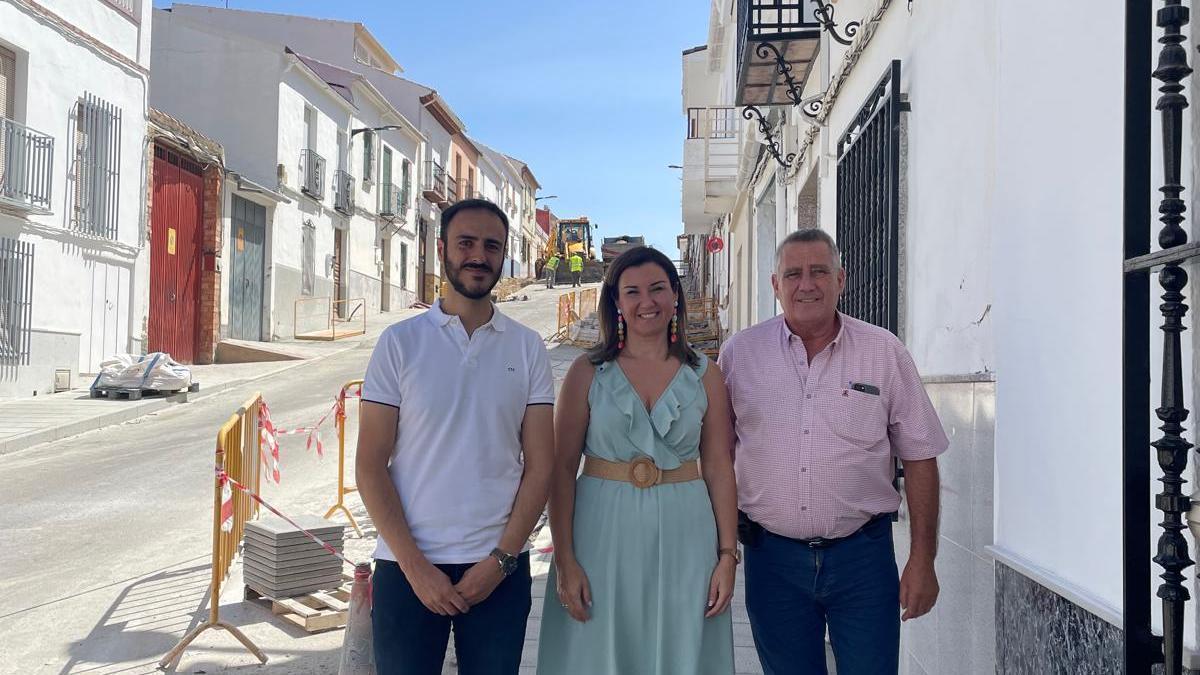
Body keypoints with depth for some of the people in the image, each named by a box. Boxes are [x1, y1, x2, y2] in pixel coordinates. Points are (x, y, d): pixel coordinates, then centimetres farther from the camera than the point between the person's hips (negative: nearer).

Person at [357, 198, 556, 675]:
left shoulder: (527, 347, 4)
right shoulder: (400, 342, 0)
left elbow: (539, 466, 2)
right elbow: (370, 466, -3)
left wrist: (501, 559, -7)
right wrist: (415, 565, -9)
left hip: (499, 569, 1)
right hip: (408, 567, -1)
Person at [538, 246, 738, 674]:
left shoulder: (704, 375, 5)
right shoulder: (589, 372, 0)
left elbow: (719, 469, 5)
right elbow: (562, 467, -2)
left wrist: (727, 555, 0)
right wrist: (564, 560, -9)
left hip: (683, 538, 1)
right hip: (603, 532, -1)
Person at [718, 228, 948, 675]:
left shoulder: (885, 352, 0)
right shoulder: (739, 354, 1)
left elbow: (919, 457, 2)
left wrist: (922, 560, -1)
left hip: (862, 554, -1)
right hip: (772, 554, 1)